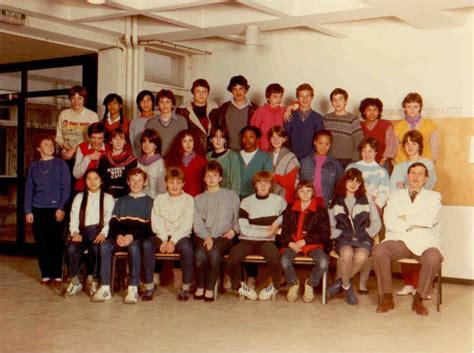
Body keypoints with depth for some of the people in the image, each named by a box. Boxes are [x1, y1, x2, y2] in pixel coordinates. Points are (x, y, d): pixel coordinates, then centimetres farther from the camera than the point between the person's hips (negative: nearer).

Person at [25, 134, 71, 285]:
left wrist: (62, 208, -9)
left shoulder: (61, 164, 3)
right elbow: (28, 189, 9)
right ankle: (45, 274, 12)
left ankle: (57, 274, 7)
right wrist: (28, 211, 2)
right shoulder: (34, 166, 10)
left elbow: (66, 188, -1)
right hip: (38, 210, 2)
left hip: (55, 209, -2)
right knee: (41, 243, 3)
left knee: (56, 243, -2)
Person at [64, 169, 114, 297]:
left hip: (99, 232, -2)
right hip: (83, 231, 2)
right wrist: (75, 232, -7)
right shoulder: (79, 197, 23)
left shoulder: (108, 198, 17)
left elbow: (109, 219, 3)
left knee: (96, 249, -35)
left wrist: (103, 233, -16)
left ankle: (95, 282, -19)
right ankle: (74, 282, -17)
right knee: (72, 248, -31)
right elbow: (74, 218, 13)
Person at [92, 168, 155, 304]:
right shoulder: (121, 201, 22)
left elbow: (149, 227, -2)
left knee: (133, 246, -37)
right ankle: (105, 289, -28)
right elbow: (114, 222, 10)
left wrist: (132, 236, -17)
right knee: (105, 245, -27)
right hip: (120, 237, 3)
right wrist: (118, 235, -12)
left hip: (141, 238, -3)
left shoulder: (149, 202, 10)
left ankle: (133, 289, -35)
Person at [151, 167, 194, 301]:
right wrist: (164, 240, -12)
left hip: (181, 236, -2)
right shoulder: (159, 199, 15)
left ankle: (185, 287, -26)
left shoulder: (188, 199, 7)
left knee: (186, 246, -37)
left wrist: (173, 240, -16)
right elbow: (156, 222, 4)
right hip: (163, 236, 2)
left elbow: (187, 224, -3)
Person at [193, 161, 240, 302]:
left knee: (215, 253, -34)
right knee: (199, 254, -31)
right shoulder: (199, 199, 18)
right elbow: (197, 224, 6)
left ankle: (210, 289, -21)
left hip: (224, 237, -1)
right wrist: (206, 237, -10)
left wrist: (234, 230, -5)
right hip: (203, 236, 1)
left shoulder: (231, 196, 16)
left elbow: (238, 217, 15)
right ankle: (200, 287, -11)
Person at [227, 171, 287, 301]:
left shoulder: (279, 200, 7)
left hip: (267, 241, 0)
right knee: (232, 259, -28)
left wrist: (278, 221, 5)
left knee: (274, 257, -33)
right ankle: (239, 285, 4)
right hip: (247, 240, 0)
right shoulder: (247, 202, 3)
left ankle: (275, 286, -2)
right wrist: (266, 232, -6)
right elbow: (244, 229, -5)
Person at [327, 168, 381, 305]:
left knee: (361, 257, -35)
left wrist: (367, 234, 0)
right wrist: (340, 235, -5)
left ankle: (341, 281, -10)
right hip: (343, 238, -1)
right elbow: (331, 226, 11)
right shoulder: (335, 202, 13)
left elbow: (377, 222, 14)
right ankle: (347, 286, -13)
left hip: (363, 239, 1)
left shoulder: (366, 200, 16)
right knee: (347, 254, -37)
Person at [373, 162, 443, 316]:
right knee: (378, 251, -29)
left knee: (433, 258, -35)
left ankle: (419, 299, -13)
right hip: (399, 240, 1)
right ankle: (387, 297, -15)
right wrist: (412, 226, -5)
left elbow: (429, 220, -5)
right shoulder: (396, 196, 20)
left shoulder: (434, 197, 16)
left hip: (424, 242, -1)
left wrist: (406, 218, 1)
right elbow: (389, 222, 1)